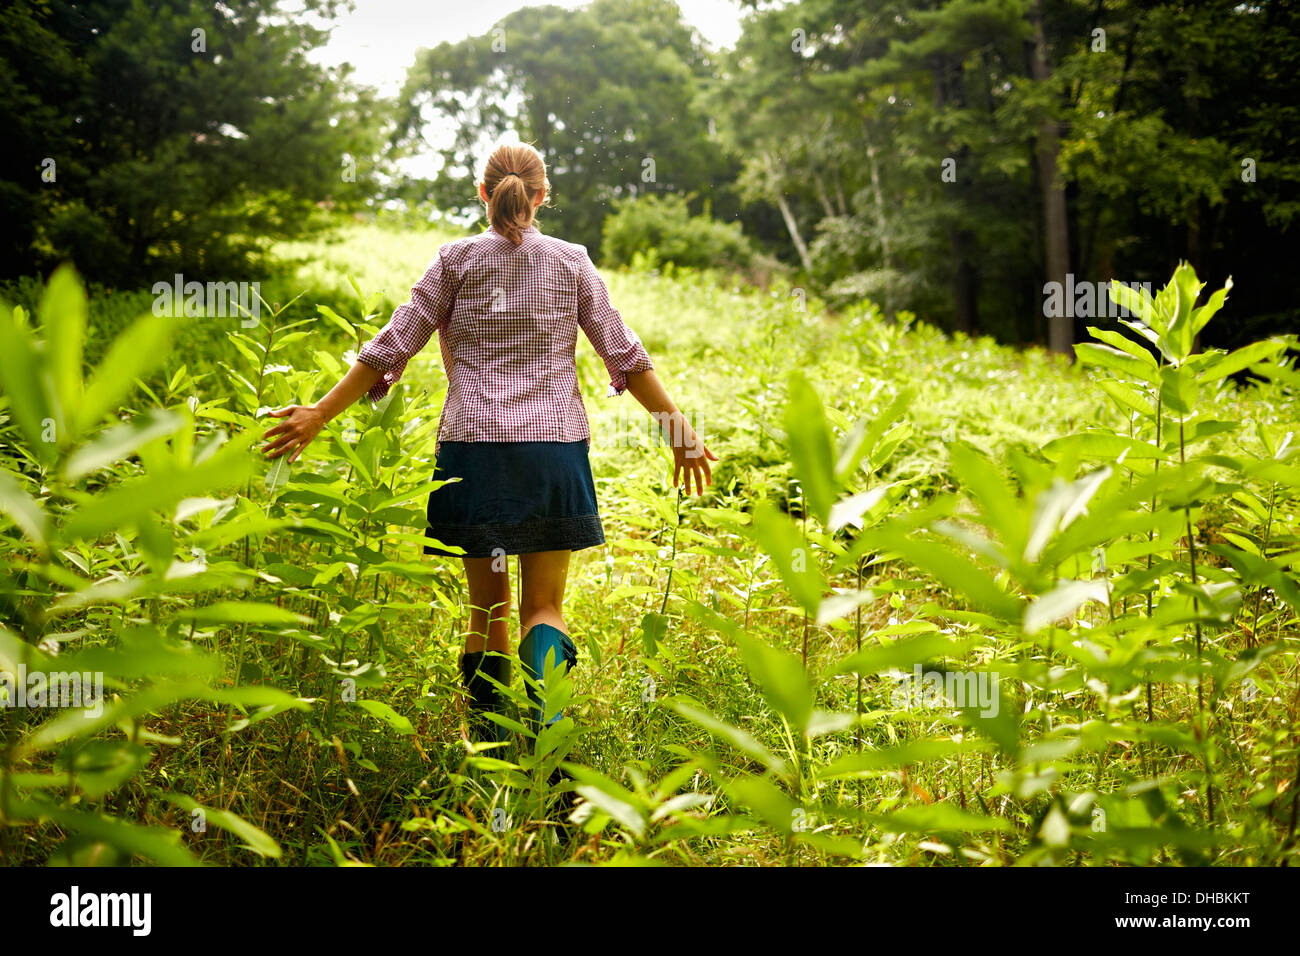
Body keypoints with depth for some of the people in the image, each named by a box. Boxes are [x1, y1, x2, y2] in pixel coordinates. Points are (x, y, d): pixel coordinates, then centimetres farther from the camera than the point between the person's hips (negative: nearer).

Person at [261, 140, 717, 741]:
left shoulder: (457, 261, 2)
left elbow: (391, 349, -1)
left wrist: (319, 415, 3)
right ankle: (542, 712, -24)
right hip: (555, 449, 0)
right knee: (543, 605, 5)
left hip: (474, 445, 0)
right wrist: (679, 432, 13)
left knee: (487, 609, 10)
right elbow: (625, 358, 6)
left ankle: (491, 746, 7)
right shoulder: (572, 262, 6)